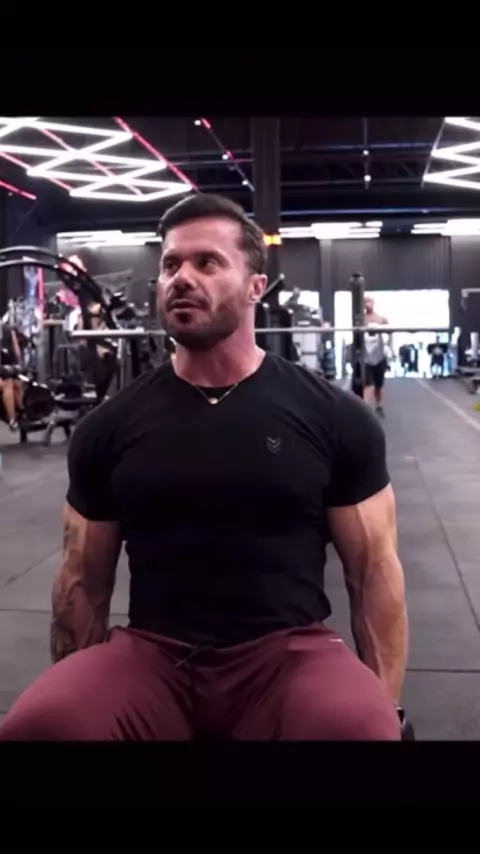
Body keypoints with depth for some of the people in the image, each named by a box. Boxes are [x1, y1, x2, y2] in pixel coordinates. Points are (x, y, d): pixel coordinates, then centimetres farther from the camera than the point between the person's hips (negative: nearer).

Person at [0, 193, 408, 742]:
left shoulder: (335, 418, -1)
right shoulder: (109, 428, 4)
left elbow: (374, 572, 3)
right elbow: (84, 579, 11)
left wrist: (385, 711, -1)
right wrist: (77, 699, 10)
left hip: (288, 650, -1)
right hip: (151, 654, 2)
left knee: (357, 727, -34)